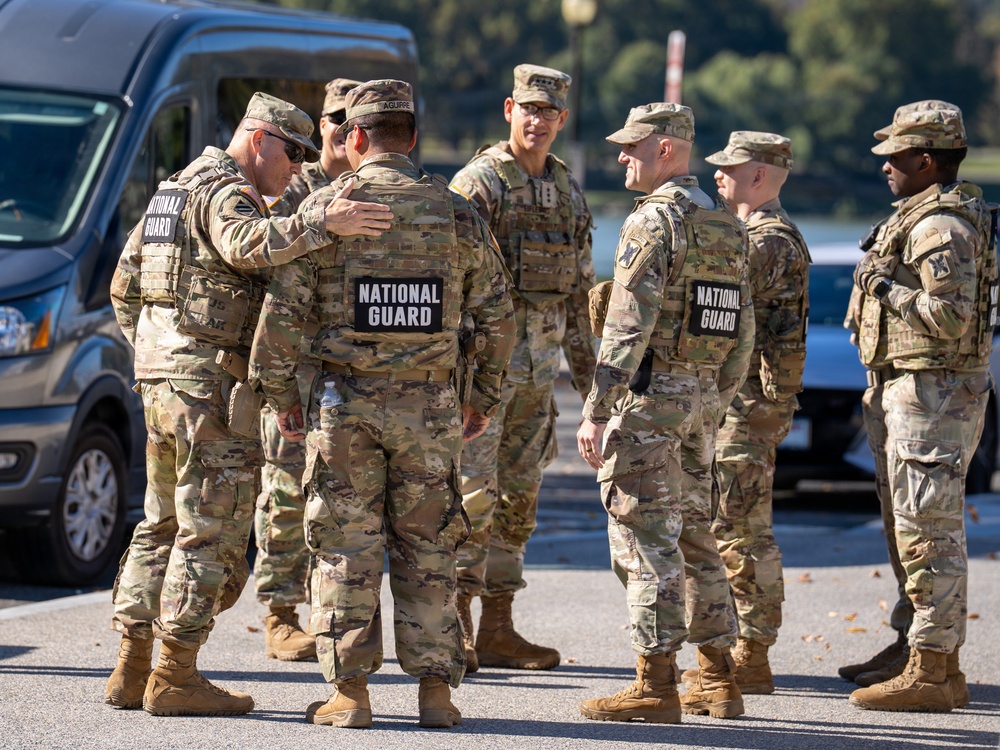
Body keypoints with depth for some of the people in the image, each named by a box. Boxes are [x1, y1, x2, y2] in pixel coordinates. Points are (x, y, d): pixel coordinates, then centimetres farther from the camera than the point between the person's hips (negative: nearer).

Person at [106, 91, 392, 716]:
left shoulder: (176, 191, 21)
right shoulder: (226, 192, -10)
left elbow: (125, 285, 25)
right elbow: (249, 246, -34)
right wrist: (322, 224, -43)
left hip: (163, 379, 10)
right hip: (212, 383, -10)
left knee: (165, 522, 15)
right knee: (213, 527, -6)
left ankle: (133, 668, 16)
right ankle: (175, 676, -5)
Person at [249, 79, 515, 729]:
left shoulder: (325, 208, -4)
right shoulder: (457, 214, 3)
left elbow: (283, 311, -7)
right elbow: (497, 316, 6)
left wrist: (280, 392, 3)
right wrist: (484, 396, 16)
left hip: (346, 405, -2)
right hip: (431, 407, 2)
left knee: (346, 550, 4)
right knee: (428, 551, 9)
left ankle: (350, 692, 4)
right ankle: (436, 689, 8)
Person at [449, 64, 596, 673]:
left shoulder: (570, 194, 14)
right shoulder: (479, 183, -7)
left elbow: (579, 291, 19)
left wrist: (587, 372, 17)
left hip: (540, 363, 7)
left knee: (519, 494, 9)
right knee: (473, 491, -8)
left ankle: (498, 629, 14)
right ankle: (454, 630, -5)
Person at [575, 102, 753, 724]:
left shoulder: (654, 221, -13)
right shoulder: (729, 226, 14)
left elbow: (629, 326, -19)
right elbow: (743, 332, 16)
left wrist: (596, 411, -19)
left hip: (648, 393, -8)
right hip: (702, 396, 9)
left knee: (646, 539, -6)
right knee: (694, 536, 15)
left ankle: (657, 685, -7)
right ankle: (719, 678, 17)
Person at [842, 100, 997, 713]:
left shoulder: (942, 227, -18)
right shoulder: (921, 216, 17)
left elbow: (951, 316, -26)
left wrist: (888, 289, -16)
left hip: (934, 394, -11)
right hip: (905, 388, 11)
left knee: (928, 528, -10)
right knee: (906, 525, 18)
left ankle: (933, 672, -10)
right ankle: (914, 645, 27)